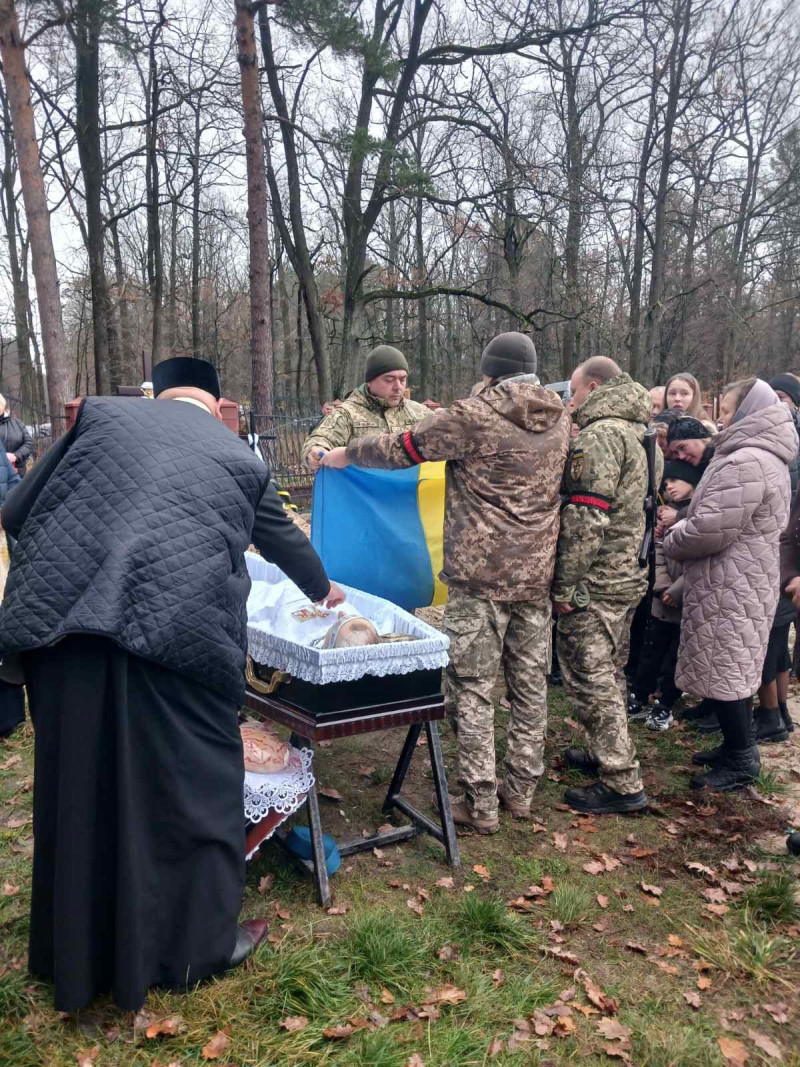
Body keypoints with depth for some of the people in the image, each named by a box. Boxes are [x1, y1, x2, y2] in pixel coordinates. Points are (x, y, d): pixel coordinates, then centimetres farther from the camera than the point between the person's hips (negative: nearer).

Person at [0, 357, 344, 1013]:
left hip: (64, 627, 3)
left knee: (80, 787, 16)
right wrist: (322, 589, 49)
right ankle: (202, 942, 28)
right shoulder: (239, 458, 15)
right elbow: (281, 535, 31)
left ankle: (79, 949, 35)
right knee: (194, 786, 13)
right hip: (175, 636, -2)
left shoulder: (103, 414, 15)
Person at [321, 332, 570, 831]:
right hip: (537, 572, 6)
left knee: (472, 685, 2)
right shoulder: (560, 417, 8)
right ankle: (522, 788, 26)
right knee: (531, 682, 14)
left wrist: (347, 454, 13)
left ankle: (481, 802, 8)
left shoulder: (476, 414, -11)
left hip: (481, 571, -6)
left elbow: (404, 448, -4)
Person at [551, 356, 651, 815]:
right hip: (624, 575, 10)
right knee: (610, 672, 20)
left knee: (591, 677, -3)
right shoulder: (630, 431, 15)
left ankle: (621, 783, 2)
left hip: (594, 583, -10)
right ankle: (608, 754, 34)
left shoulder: (600, 435, -16)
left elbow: (586, 518, -23)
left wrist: (565, 585, -18)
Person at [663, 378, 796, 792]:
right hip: (739, 583, 10)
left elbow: (712, 529, -26)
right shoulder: (766, 458, 15)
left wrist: (671, 542, -7)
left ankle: (741, 761, 10)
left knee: (722, 672, -1)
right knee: (733, 669, 17)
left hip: (729, 588, -10)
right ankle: (737, 748, 28)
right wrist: (683, 528, 4)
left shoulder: (745, 462, -21)